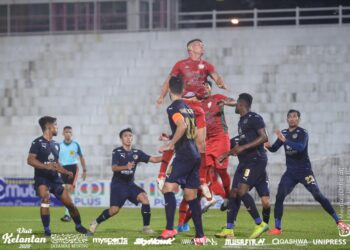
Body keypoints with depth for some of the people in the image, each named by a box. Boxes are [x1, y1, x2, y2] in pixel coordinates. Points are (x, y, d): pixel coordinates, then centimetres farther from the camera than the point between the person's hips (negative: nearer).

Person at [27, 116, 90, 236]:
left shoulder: (55, 145, 15)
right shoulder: (38, 142, -7)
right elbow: (30, 160, -17)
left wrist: (66, 172, 9)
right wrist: (46, 166, -30)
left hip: (55, 178, 6)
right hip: (41, 178, -6)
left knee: (69, 203, 3)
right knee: (45, 198, -30)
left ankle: (79, 226, 25)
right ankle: (47, 231, -23)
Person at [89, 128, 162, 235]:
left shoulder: (137, 153, 5)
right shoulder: (117, 152, -6)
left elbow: (153, 159, 0)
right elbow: (114, 168, -19)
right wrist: (126, 167, -38)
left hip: (130, 184, 4)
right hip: (118, 184, -4)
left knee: (144, 198, -20)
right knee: (114, 210, -14)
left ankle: (146, 227, -12)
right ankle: (96, 222, 12)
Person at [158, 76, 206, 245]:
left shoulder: (173, 108, -7)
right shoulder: (189, 108, 17)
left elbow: (182, 125, -24)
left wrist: (170, 144, -18)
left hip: (184, 155, -8)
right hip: (195, 156, 8)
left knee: (168, 188, -11)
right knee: (191, 196, 10)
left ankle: (170, 229, -22)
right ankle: (200, 235, 8)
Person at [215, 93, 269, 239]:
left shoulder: (254, 118, -10)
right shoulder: (241, 121, 20)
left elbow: (264, 138, -20)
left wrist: (244, 147, -23)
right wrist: (227, 154, 31)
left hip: (255, 160, -10)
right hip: (244, 162, 10)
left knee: (242, 191, -19)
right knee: (234, 193, 2)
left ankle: (260, 224, -10)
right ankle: (229, 230, 3)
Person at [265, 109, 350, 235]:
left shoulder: (302, 133, -10)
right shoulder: (284, 133, 9)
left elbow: (301, 147, -29)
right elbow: (274, 149, 10)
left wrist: (284, 140, -37)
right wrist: (269, 146, -13)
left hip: (304, 170, -5)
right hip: (290, 172, 5)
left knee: (318, 195, -11)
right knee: (279, 197, -9)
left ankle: (338, 221, -3)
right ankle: (277, 228, -2)